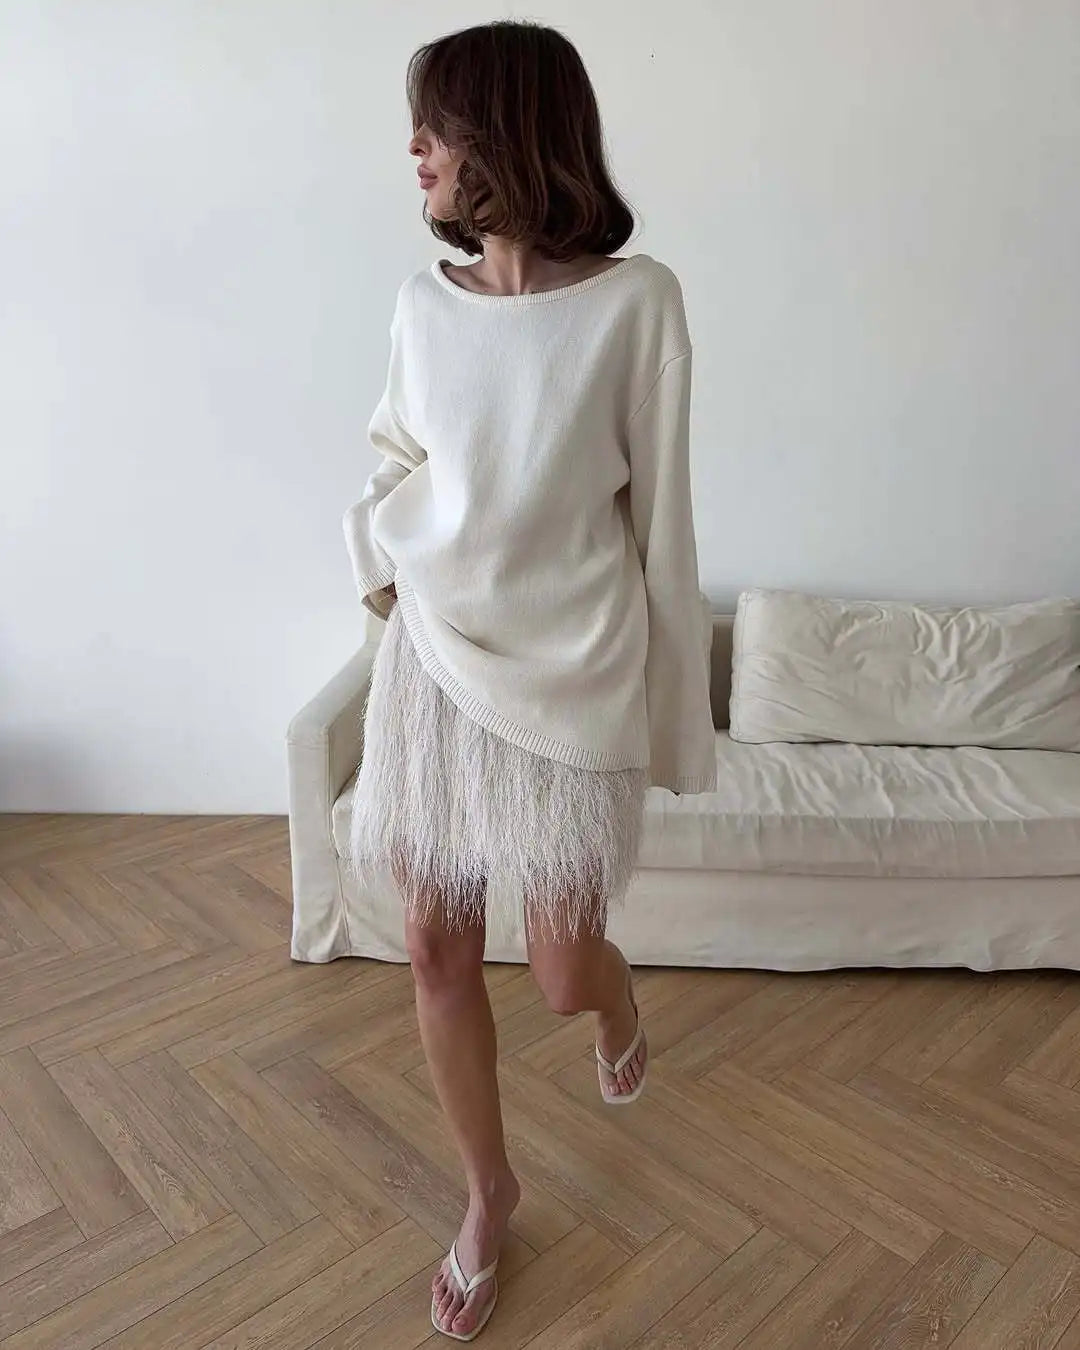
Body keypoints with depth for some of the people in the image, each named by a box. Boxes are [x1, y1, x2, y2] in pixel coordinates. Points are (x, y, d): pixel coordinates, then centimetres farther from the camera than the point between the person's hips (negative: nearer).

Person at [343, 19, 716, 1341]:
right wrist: (385, 563, 0)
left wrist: (671, 708, -3)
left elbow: (659, 514, -6)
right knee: (438, 951, 9)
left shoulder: (634, 300, -9)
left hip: (571, 669, -4)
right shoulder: (423, 303, 5)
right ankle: (489, 1193, 35)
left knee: (564, 969, 4)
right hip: (433, 659, 4)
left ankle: (621, 1008, 46)